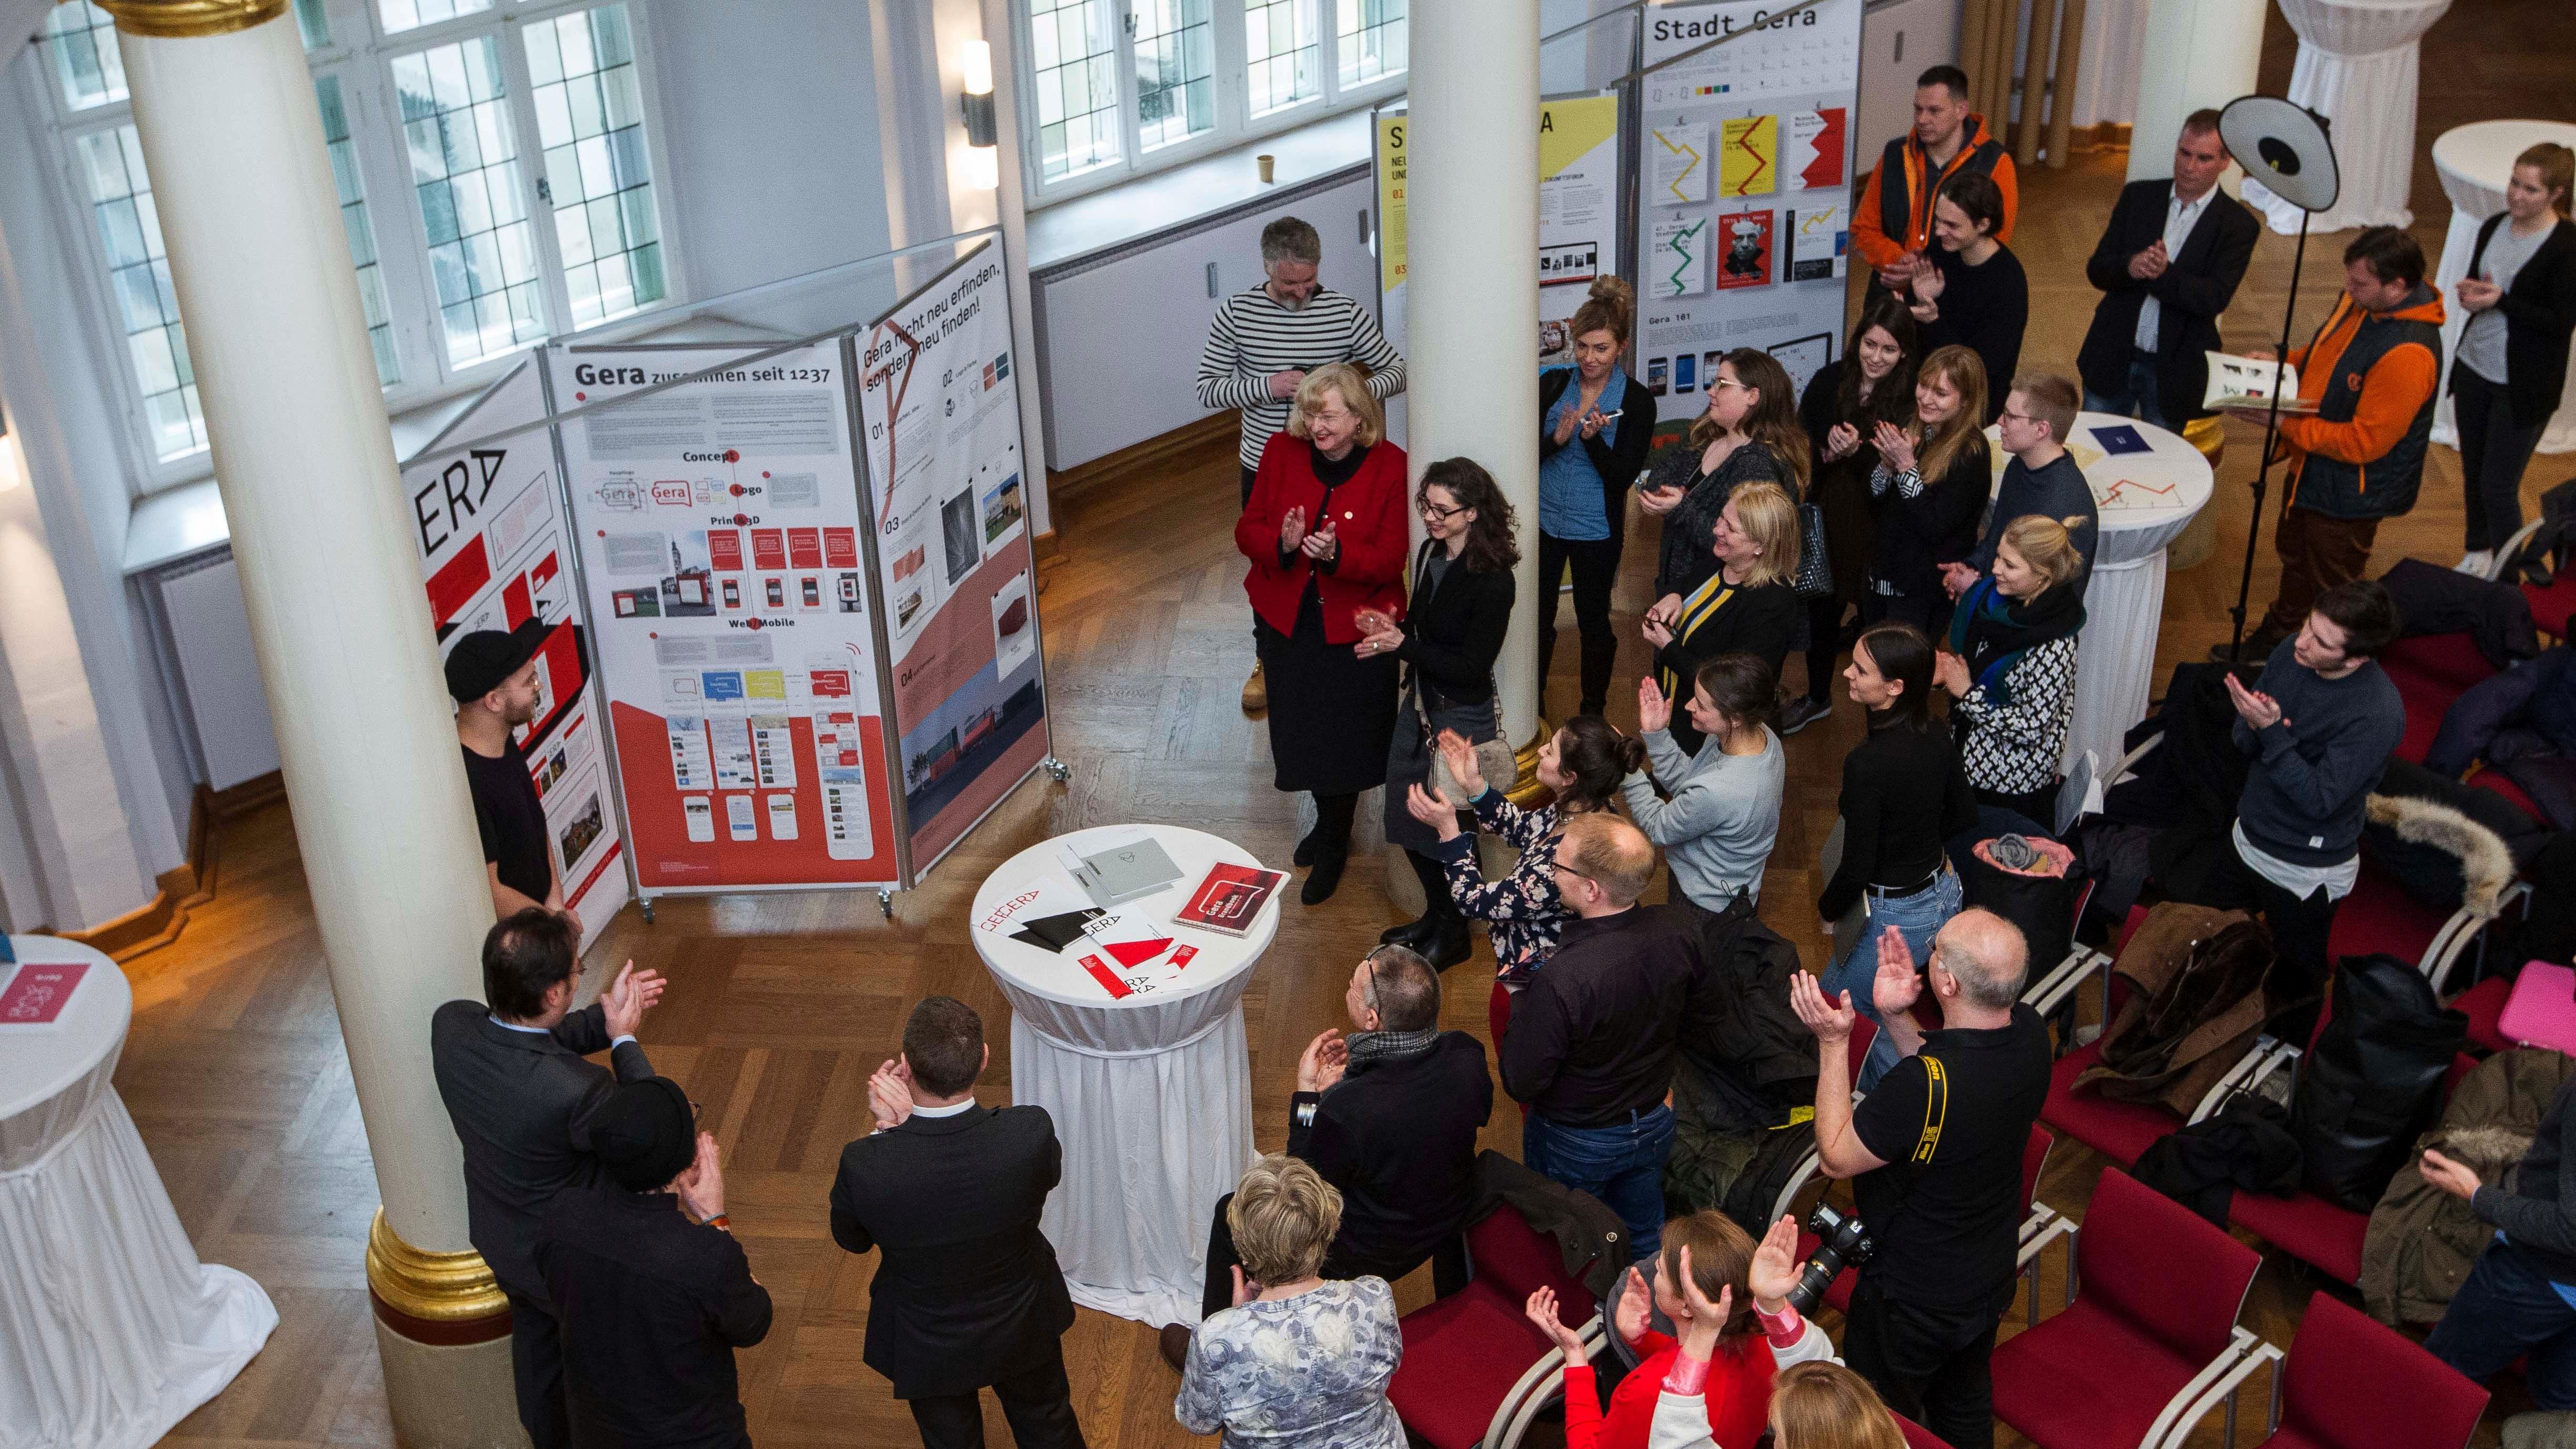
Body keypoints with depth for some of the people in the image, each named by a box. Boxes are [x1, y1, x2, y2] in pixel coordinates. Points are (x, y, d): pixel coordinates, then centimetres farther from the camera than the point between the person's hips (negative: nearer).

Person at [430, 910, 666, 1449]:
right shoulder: (576, 1091, -44)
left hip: (500, 1242, 7)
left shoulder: (451, 1025, -25)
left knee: (536, 1349, 33)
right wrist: (624, 1038, -16)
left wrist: (608, 1016, -13)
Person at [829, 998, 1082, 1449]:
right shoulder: (1032, 1133, -36)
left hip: (928, 1350, 0)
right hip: (1022, 1327, 1)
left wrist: (888, 1129, -20)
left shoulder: (864, 1164, -36)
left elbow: (850, 1239, -13)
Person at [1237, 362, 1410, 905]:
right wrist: (1282, 543, -25)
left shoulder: (1390, 466, -13)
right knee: (1300, 730, 14)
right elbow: (1247, 530, -2)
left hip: (1355, 625, -4)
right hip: (1287, 620, 4)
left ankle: (1332, 847, 26)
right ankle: (1330, 824, 40)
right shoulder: (1282, 452, -4)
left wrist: (1337, 553, -33)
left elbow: (1390, 558, -14)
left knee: (1344, 734, 4)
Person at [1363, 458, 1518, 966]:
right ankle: (1436, 913, 40)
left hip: (1463, 716, -8)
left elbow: (1472, 665, -22)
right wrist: (1394, 628, -6)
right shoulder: (1431, 552, -1)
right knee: (1407, 817, 18)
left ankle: (1454, 932, 29)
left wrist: (1404, 646, -24)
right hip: (1420, 702, 8)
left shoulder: (1492, 581, -24)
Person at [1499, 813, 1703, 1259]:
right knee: (1645, 1242, 30)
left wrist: (1520, 999, -13)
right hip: (1654, 1122, 5)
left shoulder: (1561, 982, -40)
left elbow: (1521, 1084, -26)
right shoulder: (1678, 932, -21)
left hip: (1577, 1142, -5)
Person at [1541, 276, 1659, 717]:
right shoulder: (1553, 383, -2)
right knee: (1537, 617, 12)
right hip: (1544, 520, 3)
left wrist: (1594, 438, -27)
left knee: (1594, 622, 11)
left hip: (1597, 529, -2)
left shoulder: (1636, 400, -10)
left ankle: (1592, 712, 28)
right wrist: (1557, 438, -24)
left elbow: (1624, 475, -12)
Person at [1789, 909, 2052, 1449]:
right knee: (1966, 1405, 33)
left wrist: (1833, 1042, -22)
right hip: (1991, 1278, 7)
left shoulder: (1923, 1085, -42)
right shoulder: (2029, 1033, -19)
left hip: (1912, 1302, -7)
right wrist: (1897, 1017, -11)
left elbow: (1836, 1157, -24)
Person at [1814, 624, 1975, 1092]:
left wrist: (1827, 908, -5)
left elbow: (1857, 868, -23)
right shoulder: (1937, 740, -7)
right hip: (1944, 894, 8)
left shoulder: (1866, 763, -30)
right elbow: (1964, 815, 10)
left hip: (1893, 917, -8)